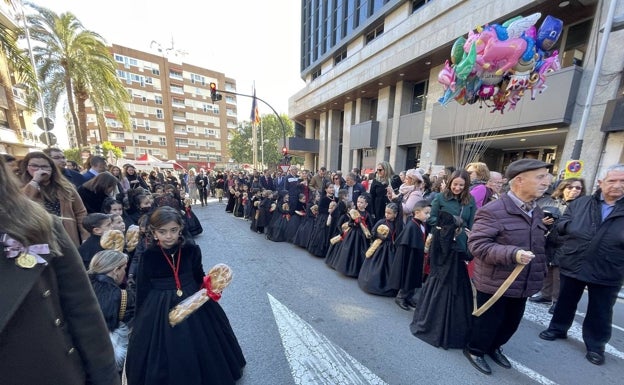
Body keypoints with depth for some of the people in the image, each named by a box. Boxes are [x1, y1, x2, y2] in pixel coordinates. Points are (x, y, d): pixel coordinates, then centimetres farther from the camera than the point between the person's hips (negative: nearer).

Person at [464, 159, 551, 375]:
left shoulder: (536, 212, 6)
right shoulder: (493, 211, -22)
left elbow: (539, 245, 20)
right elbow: (476, 244, -27)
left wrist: (540, 271, 17)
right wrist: (513, 254, -34)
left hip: (522, 284, 8)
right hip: (495, 283, -8)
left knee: (511, 322, 23)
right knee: (488, 321, 10)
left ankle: (494, 347, 47)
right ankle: (474, 350, 35)